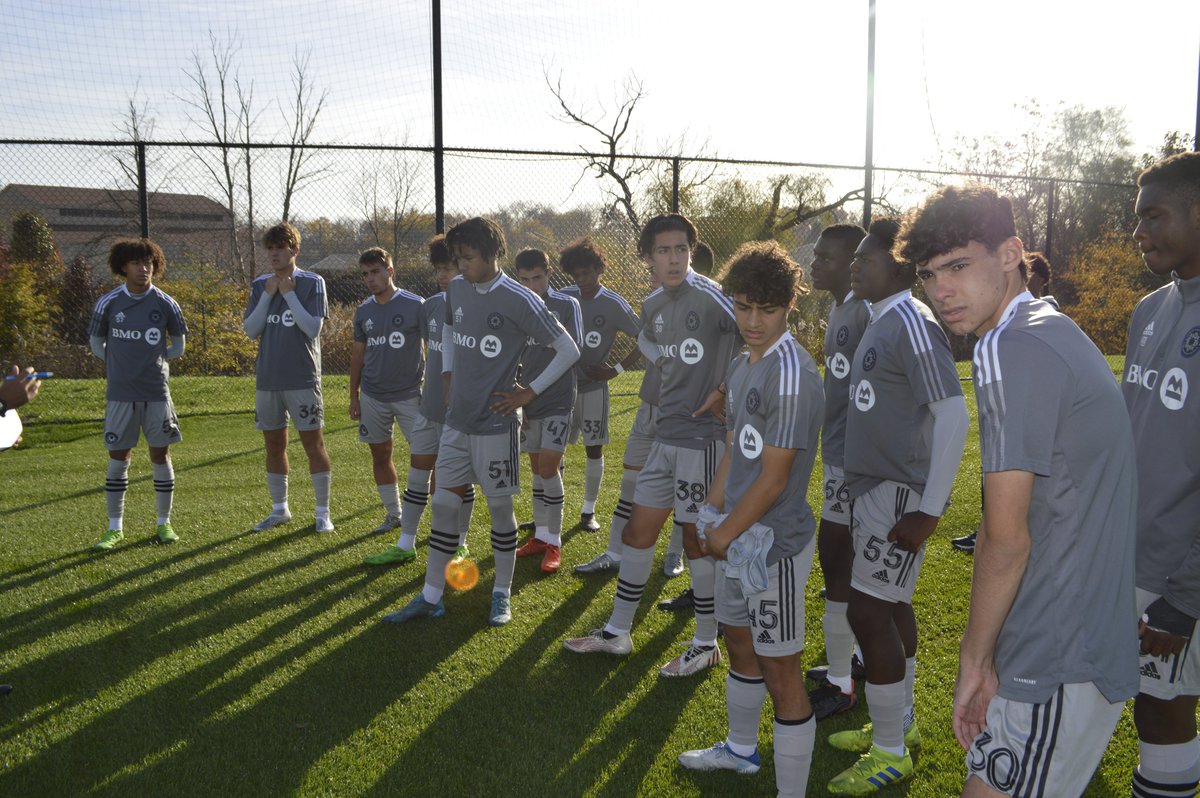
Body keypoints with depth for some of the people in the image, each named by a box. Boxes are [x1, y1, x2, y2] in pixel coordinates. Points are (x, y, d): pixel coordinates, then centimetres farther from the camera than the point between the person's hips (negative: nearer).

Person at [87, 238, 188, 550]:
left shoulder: (165, 303, -1)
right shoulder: (108, 303, -1)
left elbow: (178, 346, 9)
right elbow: (96, 344, 10)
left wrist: (151, 360, 2)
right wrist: (121, 363, 2)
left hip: (156, 392, 0)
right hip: (120, 393, 0)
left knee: (161, 455, 5)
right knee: (118, 459, 4)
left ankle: (164, 523, 18)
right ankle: (115, 528, 14)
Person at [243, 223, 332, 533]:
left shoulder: (312, 283, -4)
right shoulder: (260, 285, 8)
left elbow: (313, 328, -12)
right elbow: (251, 330, 2)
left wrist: (289, 294, -13)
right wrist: (268, 295, -8)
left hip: (302, 379, -4)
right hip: (267, 379, 4)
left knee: (313, 443, 0)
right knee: (274, 445, 12)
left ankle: (323, 512, 10)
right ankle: (279, 509, 25)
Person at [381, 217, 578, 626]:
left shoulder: (519, 300, -14)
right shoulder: (457, 288, 5)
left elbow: (569, 350, -10)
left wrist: (530, 392, -10)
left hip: (495, 424, -6)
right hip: (456, 421, 6)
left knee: (500, 508, 6)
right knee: (443, 506, 8)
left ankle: (502, 594, 22)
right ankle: (431, 596, 18)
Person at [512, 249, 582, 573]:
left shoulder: (566, 305, -5)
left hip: (558, 402, -4)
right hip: (529, 402, 5)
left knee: (548, 468, -10)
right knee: (537, 469, 11)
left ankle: (554, 543, -1)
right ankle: (540, 535, 21)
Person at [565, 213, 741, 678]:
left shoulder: (707, 296, -15)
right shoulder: (653, 306, 9)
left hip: (703, 436, -8)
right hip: (666, 436, 8)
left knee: (697, 539, 3)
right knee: (638, 531, 13)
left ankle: (707, 645, 21)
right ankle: (618, 632, 28)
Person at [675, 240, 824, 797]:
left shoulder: (791, 373, -21)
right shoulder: (741, 365, 7)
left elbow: (774, 479, -21)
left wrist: (724, 535, -12)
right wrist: (710, 516, 12)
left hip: (775, 542, -9)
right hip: (736, 535, 9)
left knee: (780, 671, 1)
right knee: (740, 646, 25)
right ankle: (740, 749, 47)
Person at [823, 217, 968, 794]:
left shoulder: (911, 324, -17)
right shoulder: (881, 322, 12)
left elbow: (952, 416, -21)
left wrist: (928, 510, -22)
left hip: (900, 494, -9)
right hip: (876, 488, 9)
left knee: (868, 611, -5)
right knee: (890, 606, 17)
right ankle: (900, 722, 32)